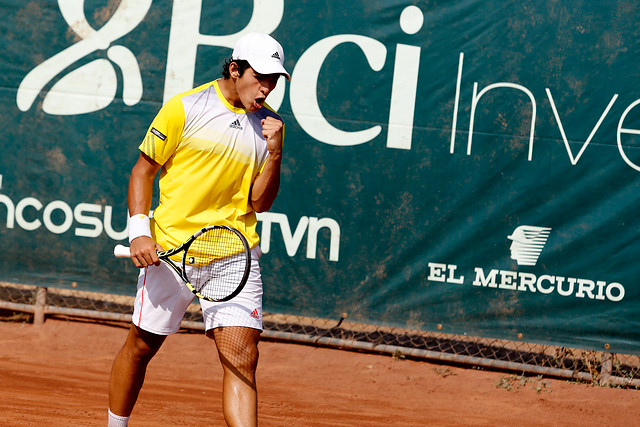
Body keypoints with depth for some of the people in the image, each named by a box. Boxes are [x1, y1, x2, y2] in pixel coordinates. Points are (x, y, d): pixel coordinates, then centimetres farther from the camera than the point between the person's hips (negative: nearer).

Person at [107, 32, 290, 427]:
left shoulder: (270, 124, 7)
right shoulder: (185, 108, -4)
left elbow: (259, 202, 7)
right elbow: (143, 171, 3)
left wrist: (274, 153, -8)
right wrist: (139, 231, -8)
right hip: (170, 247, -2)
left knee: (242, 358, -11)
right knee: (141, 347, 11)